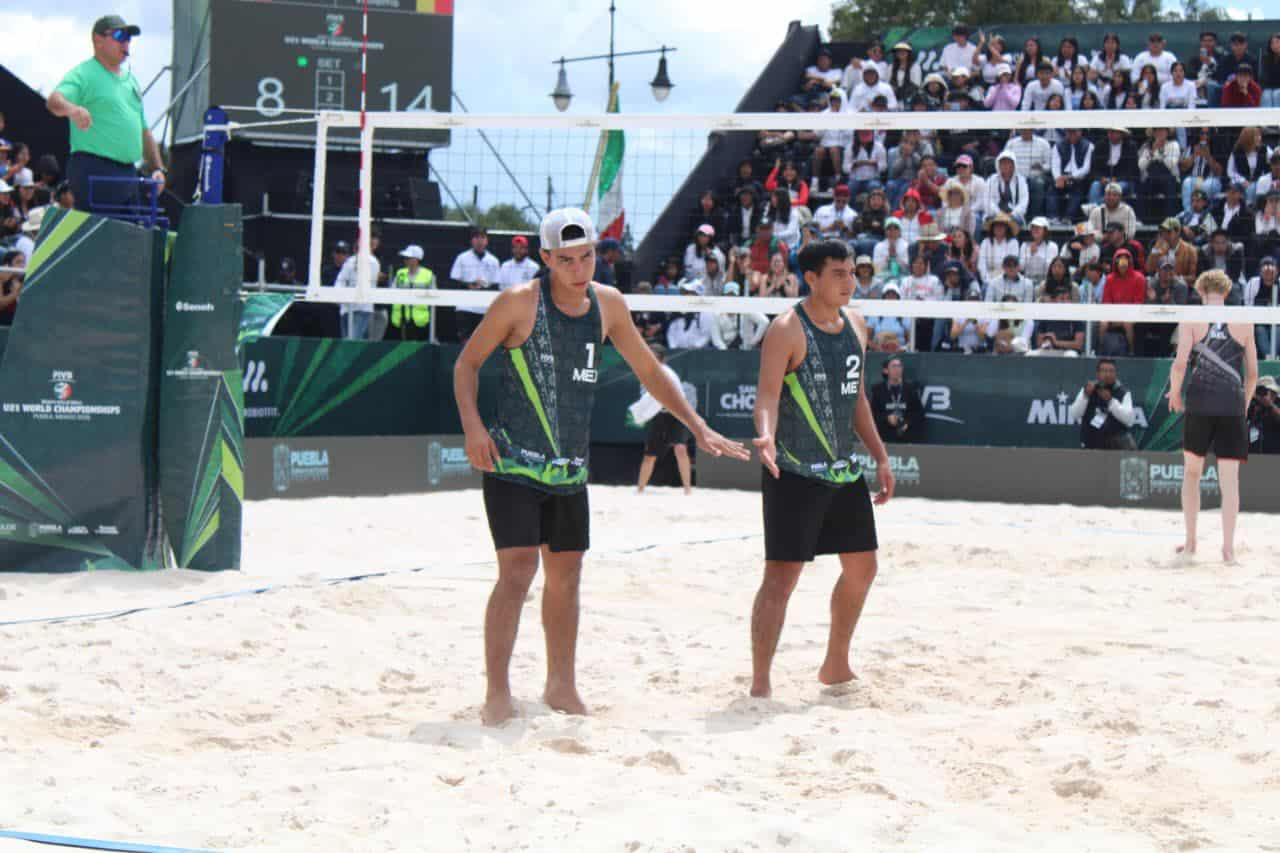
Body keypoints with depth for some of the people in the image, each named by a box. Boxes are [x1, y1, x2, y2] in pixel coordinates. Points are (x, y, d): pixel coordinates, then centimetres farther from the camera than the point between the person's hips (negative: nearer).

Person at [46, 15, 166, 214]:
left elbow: (144, 131, 26)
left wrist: (157, 168, 16)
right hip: (94, 172, -8)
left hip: (128, 173, 8)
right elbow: (55, 100, -22)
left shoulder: (130, 80, 23)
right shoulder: (84, 74, -3)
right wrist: (71, 109, -45)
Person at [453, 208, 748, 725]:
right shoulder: (518, 303, -11)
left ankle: (561, 687, 27)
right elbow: (467, 362, -1)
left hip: (570, 469, 6)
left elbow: (649, 372, 14)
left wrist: (698, 427, 7)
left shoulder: (608, 305, 4)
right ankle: (497, 695, -11)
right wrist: (472, 425, -16)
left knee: (566, 575, 13)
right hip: (513, 464, -6)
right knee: (518, 570, -15)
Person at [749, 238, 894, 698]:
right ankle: (760, 682, -6)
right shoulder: (788, 329, -13)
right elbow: (768, 393, -20)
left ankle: (836, 666, 32)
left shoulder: (855, 325, 11)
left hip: (844, 470, 8)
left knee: (861, 567, 15)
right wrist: (766, 436, -40)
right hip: (794, 473, -8)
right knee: (782, 576, -10)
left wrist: (880, 456, 18)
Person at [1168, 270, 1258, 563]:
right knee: (1229, 479, 1)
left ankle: (1190, 542, 16)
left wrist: (1174, 393, 9)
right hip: (1233, 407, 0)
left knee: (1191, 473, 14)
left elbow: (1180, 364, -8)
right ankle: (1228, 547, -2)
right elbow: (1252, 373, 7)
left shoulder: (1191, 319, 1)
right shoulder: (1243, 322, 6)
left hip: (1198, 404, 0)